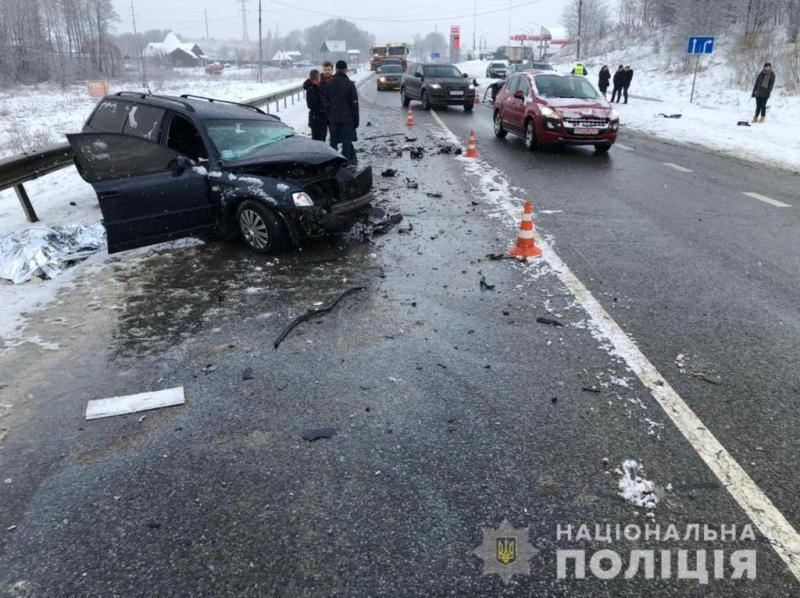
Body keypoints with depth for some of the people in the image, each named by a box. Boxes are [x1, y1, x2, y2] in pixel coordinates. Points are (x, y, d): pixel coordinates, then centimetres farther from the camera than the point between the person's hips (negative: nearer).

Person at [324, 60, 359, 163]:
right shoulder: (349, 84, -7)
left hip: (333, 119, 3)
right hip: (347, 118, -3)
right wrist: (356, 120, 0)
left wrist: (328, 118, 14)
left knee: (333, 142, 9)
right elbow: (354, 104, -6)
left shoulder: (328, 84, 5)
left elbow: (326, 103, 8)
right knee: (346, 141, 2)